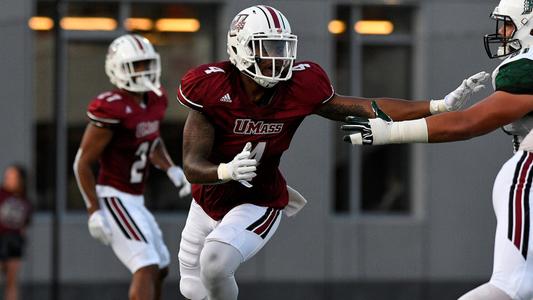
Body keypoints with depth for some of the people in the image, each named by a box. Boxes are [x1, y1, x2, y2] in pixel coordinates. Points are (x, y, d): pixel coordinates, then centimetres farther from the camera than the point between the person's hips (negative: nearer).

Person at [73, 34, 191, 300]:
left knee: (160, 269, 17)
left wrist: (173, 171, 10)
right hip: (113, 199, -10)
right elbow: (83, 163, -15)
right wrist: (94, 212, -17)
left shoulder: (155, 101, 5)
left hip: (134, 201, 10)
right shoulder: (112, 110, -20)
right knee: (147, 268, -19)